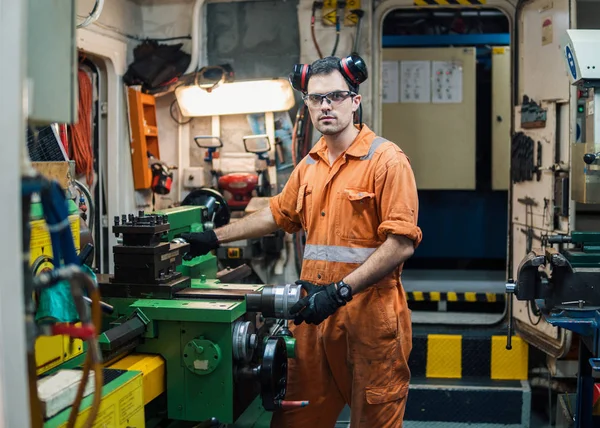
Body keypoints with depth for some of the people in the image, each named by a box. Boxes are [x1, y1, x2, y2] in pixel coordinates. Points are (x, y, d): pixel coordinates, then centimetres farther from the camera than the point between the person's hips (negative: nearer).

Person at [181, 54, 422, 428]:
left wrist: (340, 291, -21)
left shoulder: (386, 160, -9)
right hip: (314, 314, 6)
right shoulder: (310, 164, 13)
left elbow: (401, 243, -16)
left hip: (370, 317, -6)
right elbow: (278, 214, 27)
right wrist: (215, 237, 25)